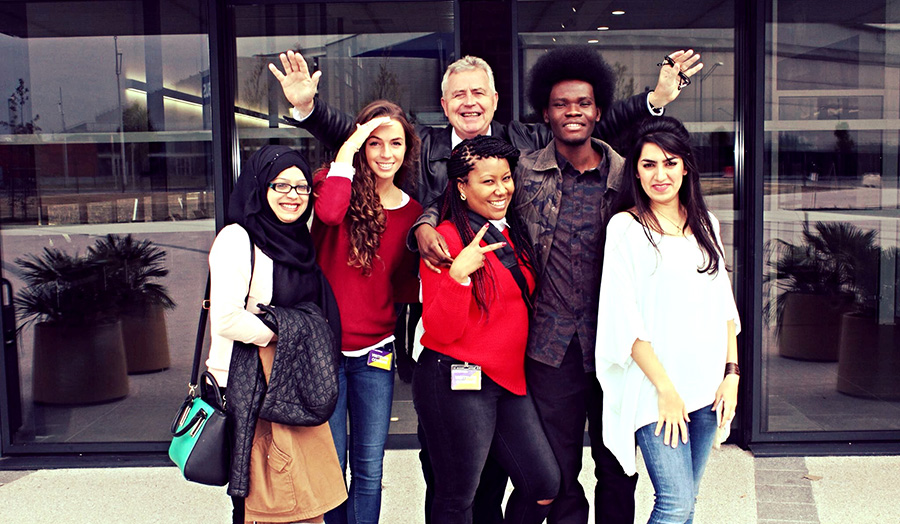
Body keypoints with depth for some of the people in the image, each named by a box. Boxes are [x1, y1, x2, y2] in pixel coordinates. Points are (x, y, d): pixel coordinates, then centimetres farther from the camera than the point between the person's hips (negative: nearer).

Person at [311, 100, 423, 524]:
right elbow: (328, 212, -31)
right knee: (331, 464, 8)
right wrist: (348, 149, -23)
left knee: (369, 468, 10)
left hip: (374, 352, 3)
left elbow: (404, 287, 11)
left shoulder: (412, 212, 6)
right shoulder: (338, 183, -5)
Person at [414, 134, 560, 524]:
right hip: (456, 383, -7)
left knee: (544, 486, 8)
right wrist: (458, 275, -29)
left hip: (509, 380, 7)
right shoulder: (449, 238, -12)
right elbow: (441, 331, -17)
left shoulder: (513, 233, 10)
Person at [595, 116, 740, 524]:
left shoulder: (706, 225, 11)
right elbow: (625, 320, -10)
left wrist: (732, 373, 4)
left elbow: (724, 305, 14)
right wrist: (665, 389, -12)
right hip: (655, 388, -5)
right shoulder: (626, 227, -6)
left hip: (706, 386, 5)